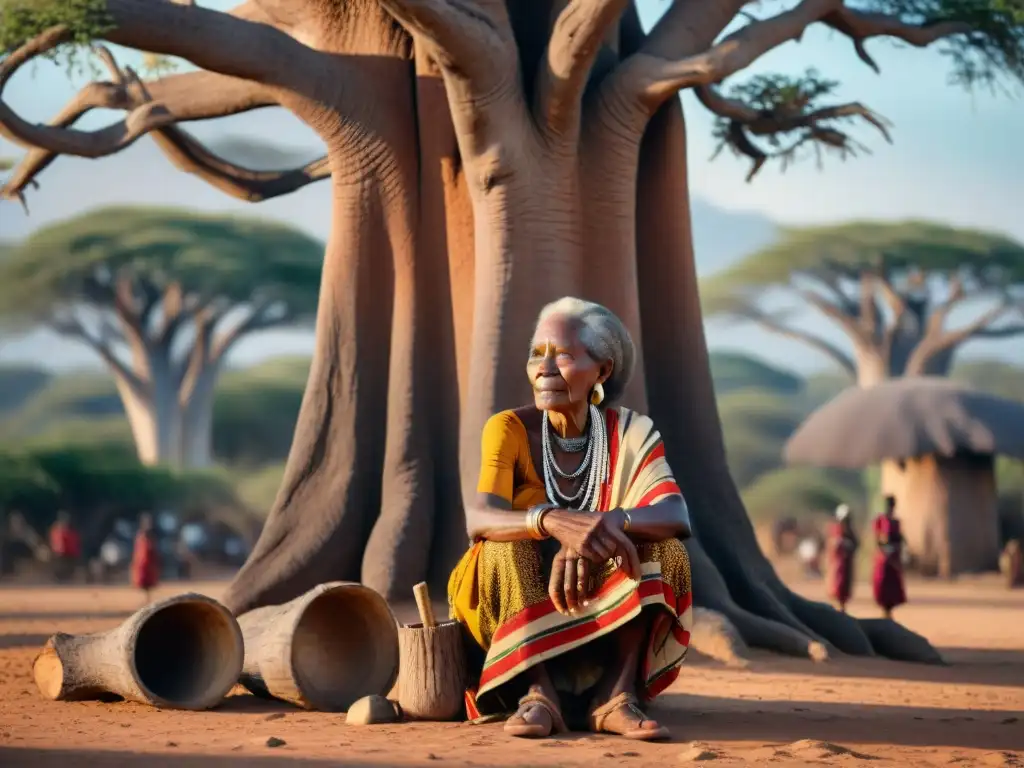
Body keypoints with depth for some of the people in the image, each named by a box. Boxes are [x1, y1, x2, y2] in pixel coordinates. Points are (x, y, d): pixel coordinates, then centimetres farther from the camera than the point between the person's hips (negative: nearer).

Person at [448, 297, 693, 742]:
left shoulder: (631, 434, -7)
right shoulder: (510, 429, -11)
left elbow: (678, 518, -24)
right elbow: (478, 520, -30)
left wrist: (598, 526, -45)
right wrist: (553, 521, -51)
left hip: (608, 618, 2)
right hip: (516, 613, -1)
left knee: (660, 544, -22)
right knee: (509, 537, -28)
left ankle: (616, 694, -30)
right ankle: (539, 692, -34)